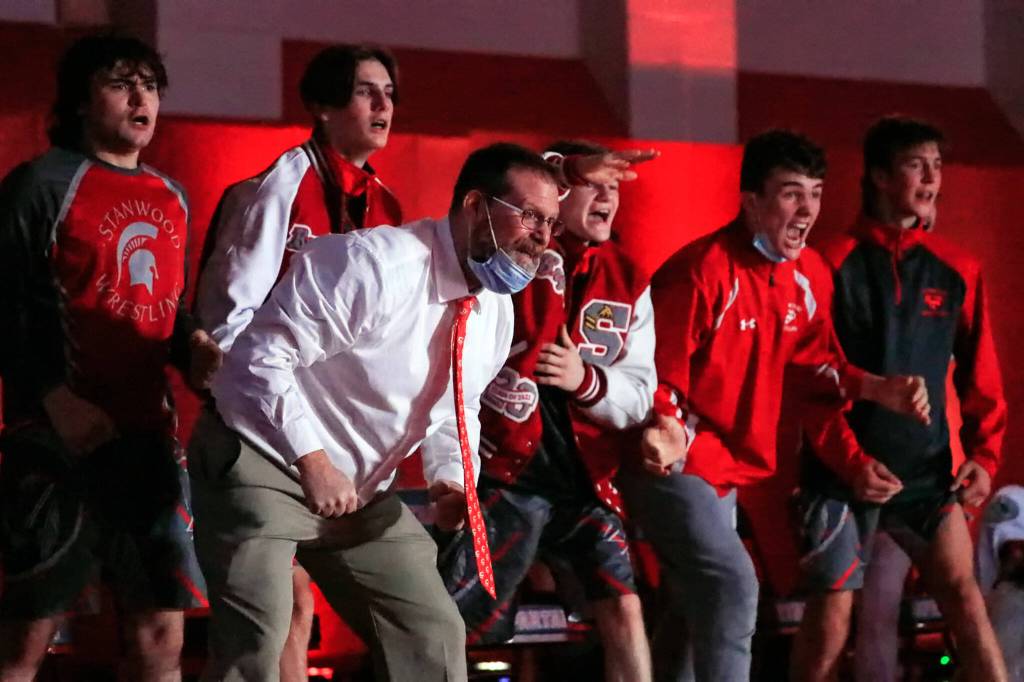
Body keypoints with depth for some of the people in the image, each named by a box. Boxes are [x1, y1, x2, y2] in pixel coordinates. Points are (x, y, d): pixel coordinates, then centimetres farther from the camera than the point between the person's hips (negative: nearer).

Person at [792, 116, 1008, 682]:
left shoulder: (957, 271, 5)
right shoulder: (833, 265, -4)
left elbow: (979, 374, 9)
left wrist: (983, 454, -2)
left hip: (927, 470, 2)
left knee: (962, 593, -8)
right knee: (831, 608, 0)